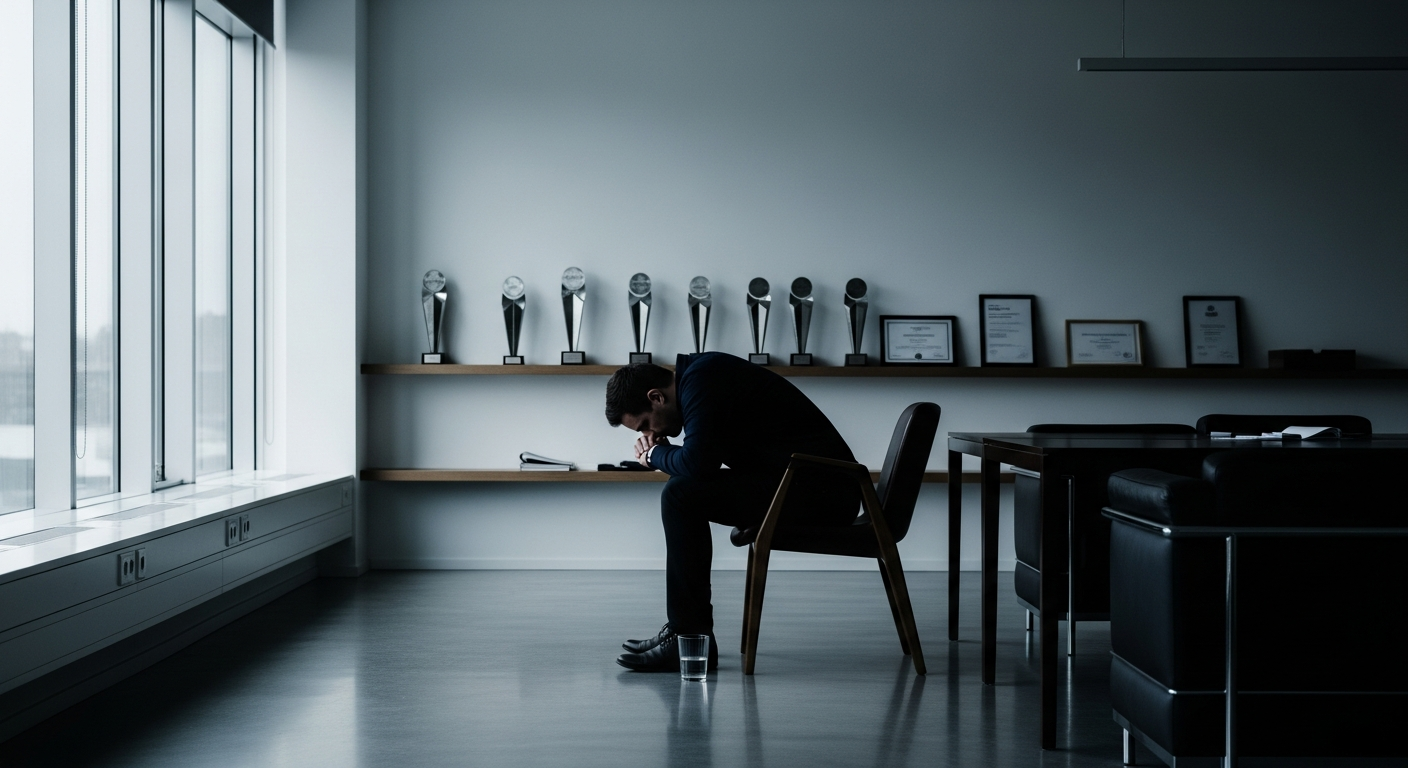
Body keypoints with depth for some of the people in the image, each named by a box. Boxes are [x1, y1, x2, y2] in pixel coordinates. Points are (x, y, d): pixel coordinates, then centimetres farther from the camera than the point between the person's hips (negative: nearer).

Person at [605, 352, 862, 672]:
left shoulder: (700, 380, -14)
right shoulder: (699, 372, 16)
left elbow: (697, 462, -25)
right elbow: (706, 459, 23)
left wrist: (656, 454, -5)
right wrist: (660, 451, 6)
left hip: (822, 487, -11)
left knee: (681, 496, -16)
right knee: (688, 494, 17)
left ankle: (692, 641, -10)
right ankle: (684, 627, 16)